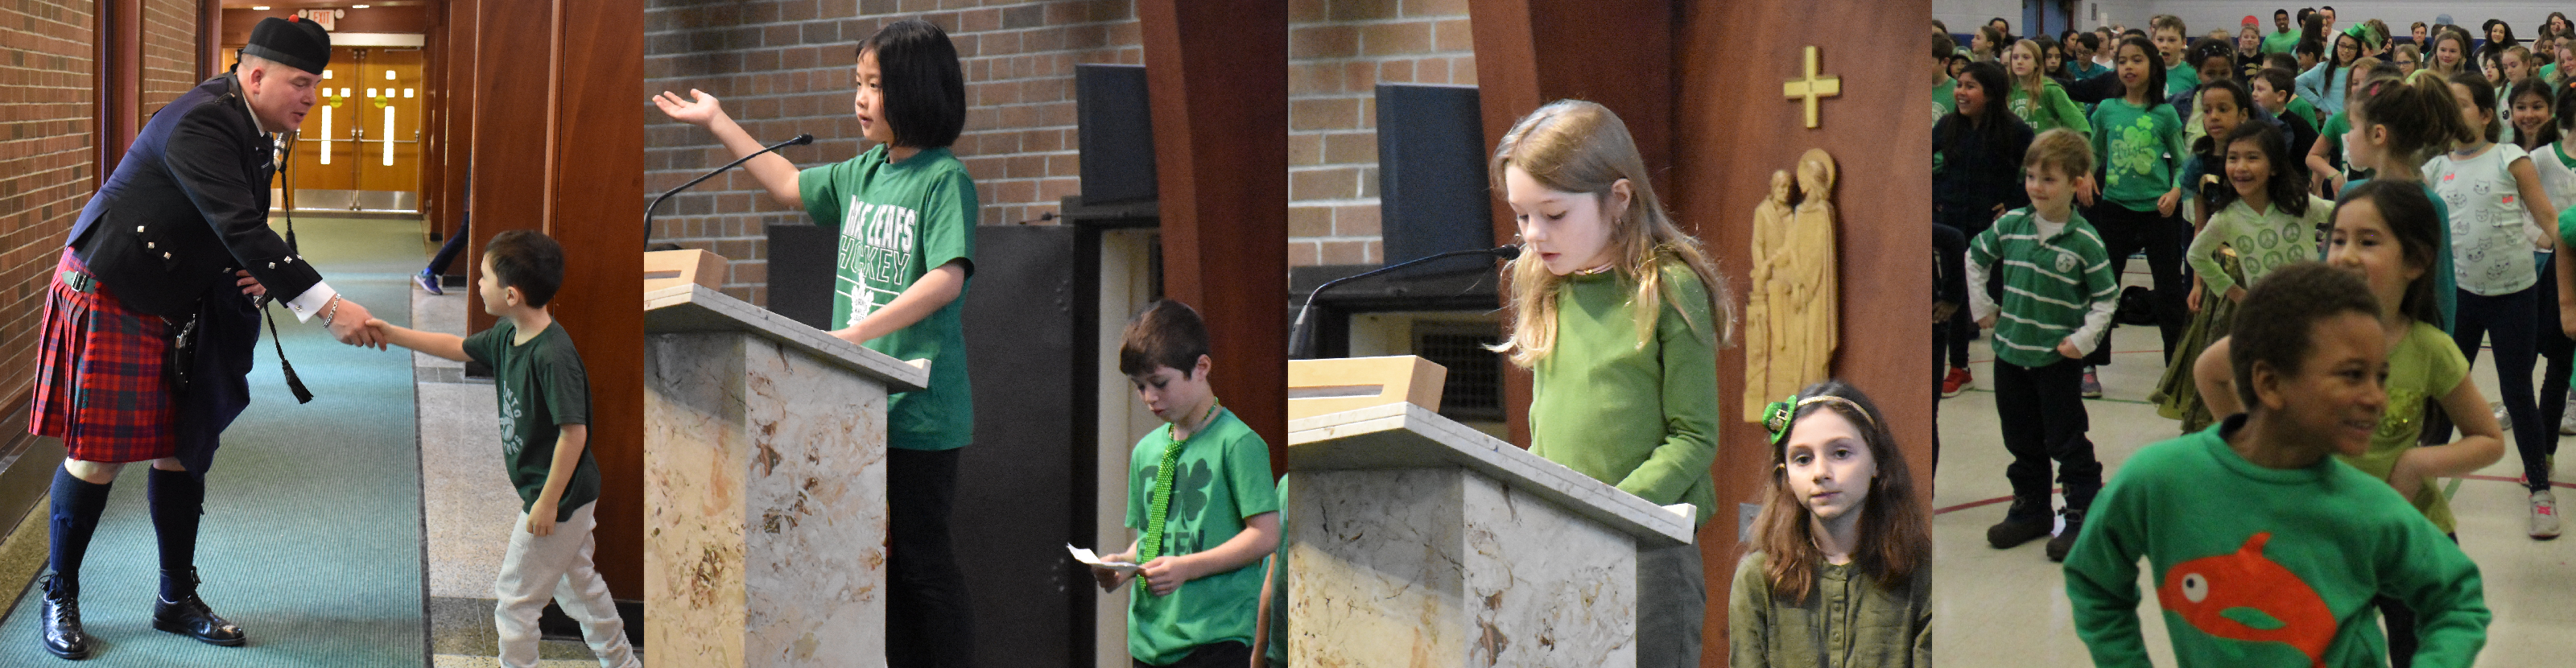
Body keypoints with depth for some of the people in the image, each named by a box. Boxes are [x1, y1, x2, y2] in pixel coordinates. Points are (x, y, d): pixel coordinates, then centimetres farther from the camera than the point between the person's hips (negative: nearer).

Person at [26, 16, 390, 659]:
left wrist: (263, 269, -9)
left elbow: (240, 228, 15)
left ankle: (178, 600, 22)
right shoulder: (201, 124, -25)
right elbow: (237, 227, -34)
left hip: (178, 306, 9)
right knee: (99, 455, -3)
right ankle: (59, 598, 14)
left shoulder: (252, 131, 5)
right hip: (110, 295, -9)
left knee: (183, 451, 11)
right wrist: (327, 306, -37)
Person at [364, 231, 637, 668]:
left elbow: (574, 432, -28)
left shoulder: (552, 354, -29)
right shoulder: (507, 335, 0)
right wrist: (394, 335, 15)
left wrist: (548, 501, -23)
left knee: (514, 598, 3)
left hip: (559, 497, -10)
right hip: (560, 493, 10)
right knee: (577, 582, 22)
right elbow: (458, 348, 19)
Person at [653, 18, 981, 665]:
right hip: (861, 404, 8)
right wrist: (718, 121, 31)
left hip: (919, 409, -8)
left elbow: (947, 279, -22)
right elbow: (791, 185, 31)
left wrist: (860, 332, -30)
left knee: (922, 557, -4)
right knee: (883, 558, 9)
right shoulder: (863, 173, 13)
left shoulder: (944, 179, -10)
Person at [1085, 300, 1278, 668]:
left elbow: (1265, 535, -11)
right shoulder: (1146, 450, 15)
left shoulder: (1238, 443, -7)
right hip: (1150, 638, 7)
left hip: (1216, 638, -7)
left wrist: (1187, 567, -18)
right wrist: (1124, 564, 0)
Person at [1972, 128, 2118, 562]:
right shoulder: (2011, 225, -2)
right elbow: (1975, 256, 15)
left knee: (2066, 441, 2)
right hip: (2011, 351, 5)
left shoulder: (2084, 241, -13)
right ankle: (2030, 510, 29)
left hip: (2059, 359, -5)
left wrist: (2085, 338, -14)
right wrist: (1981, 306, 11)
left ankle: (2083, 515, 12)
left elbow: (2107, 297, -5)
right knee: (2022, 440, 16)